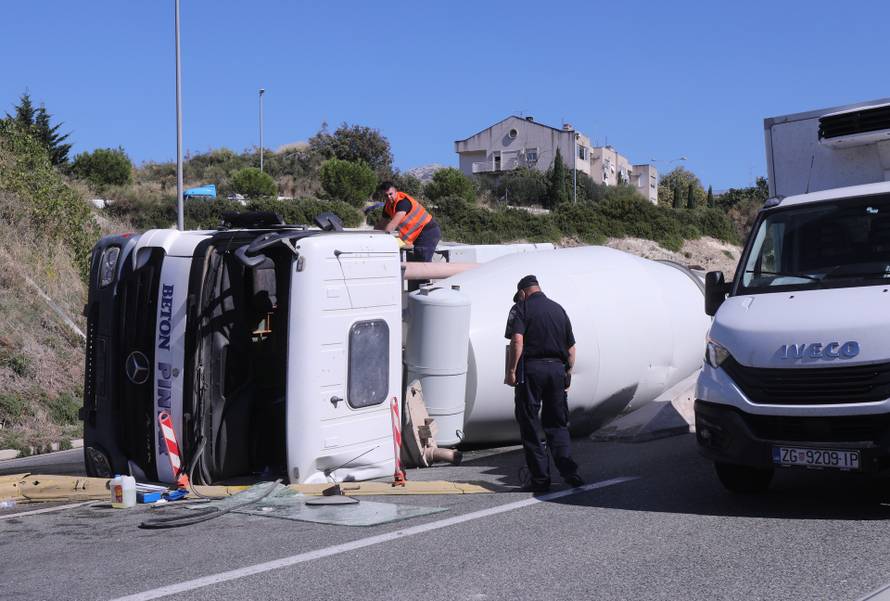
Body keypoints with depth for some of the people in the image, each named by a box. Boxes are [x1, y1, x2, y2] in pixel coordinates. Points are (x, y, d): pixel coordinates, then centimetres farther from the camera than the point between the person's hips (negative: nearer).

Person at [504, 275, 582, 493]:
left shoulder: (521, 308, 0)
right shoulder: (558, 309, 16)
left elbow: (517, 341, -15)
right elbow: (571, 348, 16)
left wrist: (511, 371, -13)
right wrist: (567, 373, 23)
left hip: (531, 369, -5)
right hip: (557, 369, 5)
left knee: (531, 426, 3)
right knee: (557, 424, 13)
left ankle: (540, 478, 3)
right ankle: (569, 471, 0)